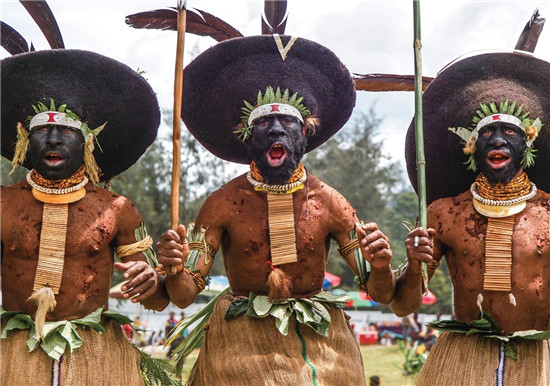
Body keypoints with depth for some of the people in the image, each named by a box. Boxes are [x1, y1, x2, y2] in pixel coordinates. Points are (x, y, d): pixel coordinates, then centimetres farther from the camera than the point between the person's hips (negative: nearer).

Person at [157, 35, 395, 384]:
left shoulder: (328, 203, -4)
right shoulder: (223, 204, -5)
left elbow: (380, 294, -3)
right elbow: (185, 296, -7)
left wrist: (381, 266, -25)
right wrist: (175, 270, -29)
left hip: (317, 345, 1)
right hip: (241, 348, -1)